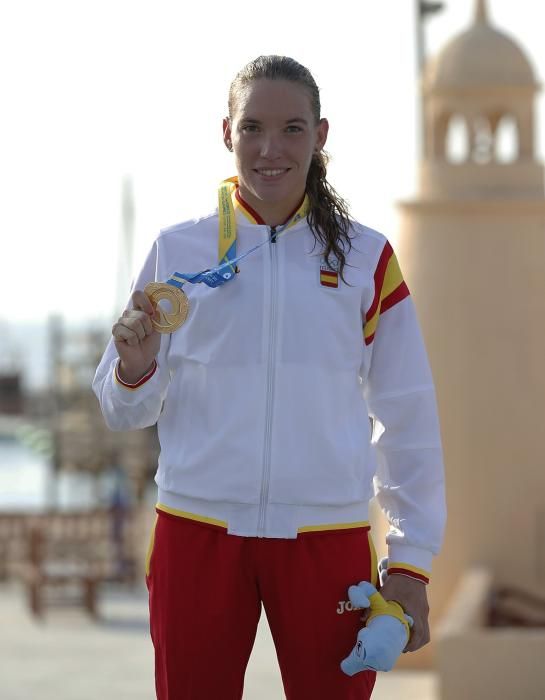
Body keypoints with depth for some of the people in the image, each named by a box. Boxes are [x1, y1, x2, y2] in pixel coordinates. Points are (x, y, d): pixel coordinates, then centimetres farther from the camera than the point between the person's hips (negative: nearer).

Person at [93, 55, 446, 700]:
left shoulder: (367, 260, 5)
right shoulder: (177, 251, 5)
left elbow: (407, 420, 7)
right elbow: (124, 413, 8)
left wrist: (411, 562, 3)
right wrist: (135, 369, -14)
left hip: (327, 538, 0)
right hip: (197, 532, 0)